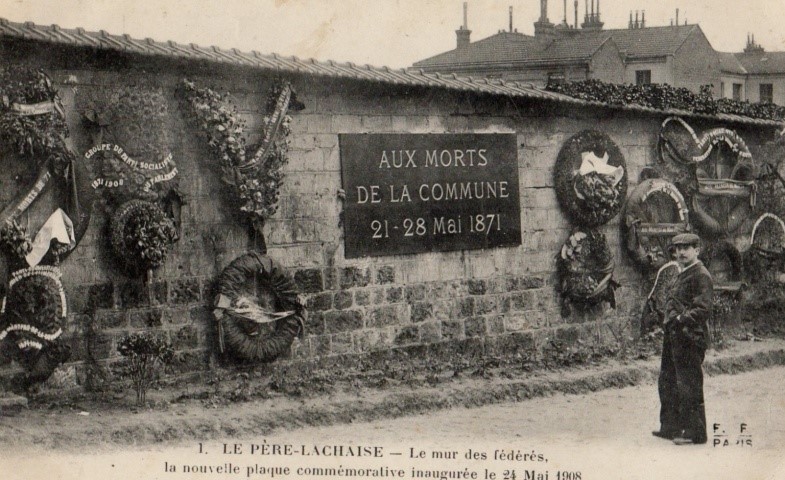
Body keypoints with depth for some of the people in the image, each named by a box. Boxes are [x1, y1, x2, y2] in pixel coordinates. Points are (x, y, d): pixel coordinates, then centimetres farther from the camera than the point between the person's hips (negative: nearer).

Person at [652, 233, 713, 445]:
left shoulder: (701, 276, -11)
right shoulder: (682, 275, 18)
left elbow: (703, 309, -20)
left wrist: (680, 320, -25)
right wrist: (669, 321, 12)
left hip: (690, 338, -10)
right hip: (674, 337, 10)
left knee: (689, 386, -4)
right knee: (667, 382, 16)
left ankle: (695, 432, 5)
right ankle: (670, 427, 27)